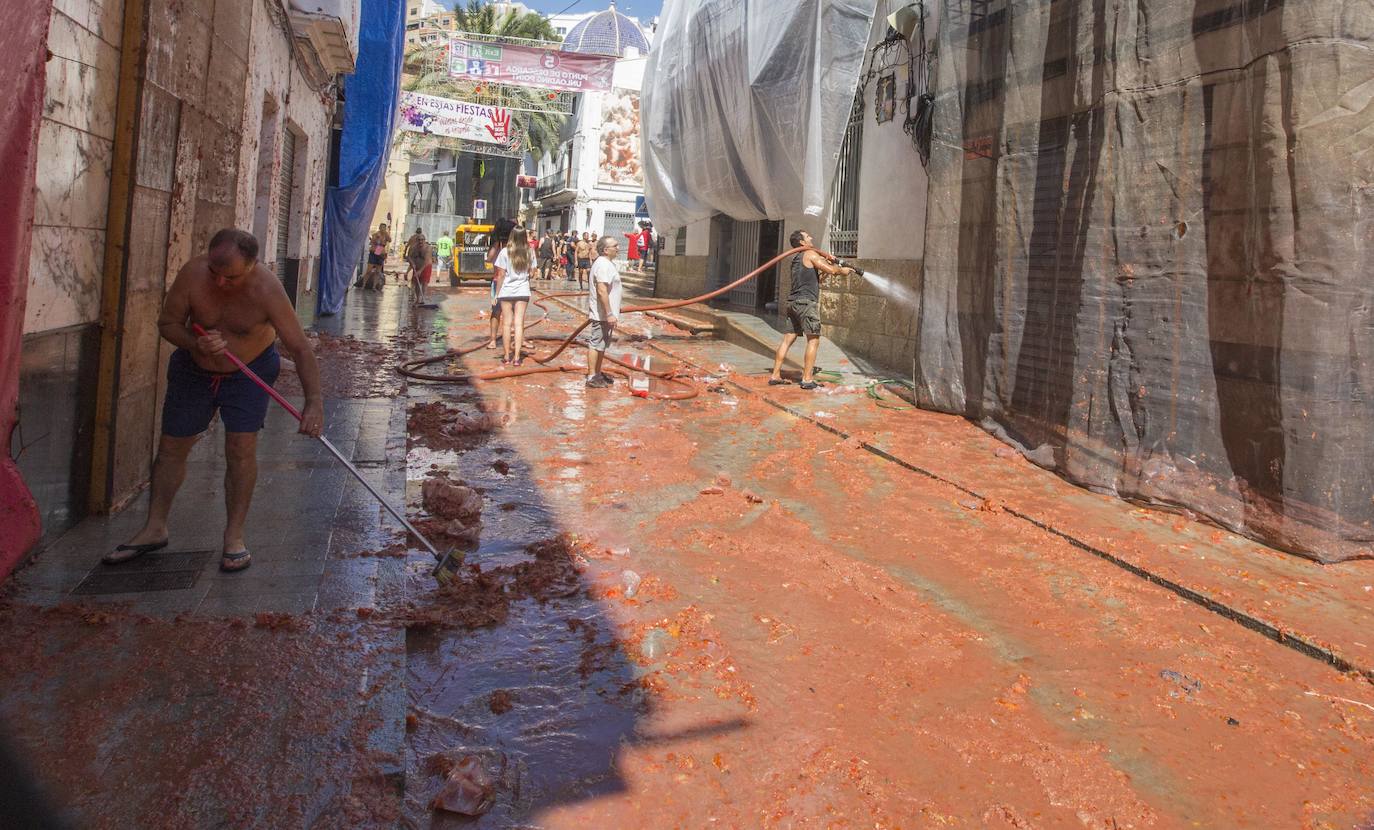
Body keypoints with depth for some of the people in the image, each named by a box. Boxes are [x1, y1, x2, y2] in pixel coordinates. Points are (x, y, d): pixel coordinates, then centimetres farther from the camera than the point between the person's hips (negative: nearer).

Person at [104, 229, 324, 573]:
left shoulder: (267, 289, -30)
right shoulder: (192, 273, -25)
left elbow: (300, 348, -29)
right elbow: (167, 323, -12)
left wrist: (313, 402, -38)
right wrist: (197, 344, -33)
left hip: (250, 370, -2)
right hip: (194, 369, 3)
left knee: (242, 448, -12)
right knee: (171, 447, 8)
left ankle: (234, 536, 1)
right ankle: (154, 529, 24)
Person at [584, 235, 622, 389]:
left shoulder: (606, 263, 14)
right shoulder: (603, 265, -20)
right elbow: (602, 291, -27)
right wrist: (609, 314, -27)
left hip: (603, 314, 10)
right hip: (602, 314, -10)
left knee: (602, 344, 17)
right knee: (595, 344, -4)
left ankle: (597, 373, 27)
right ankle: (592, 377, 0)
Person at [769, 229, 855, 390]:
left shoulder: (797, 258, 22)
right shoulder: (810, 254, -4)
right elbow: (831, 270, -11)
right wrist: (841, 270, 9)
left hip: (793, 303, 9)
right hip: (805, 302, -9)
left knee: (788, 339, 10)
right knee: (813, 340, -5)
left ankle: (775, 376, 9)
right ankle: (807, 379, -8)